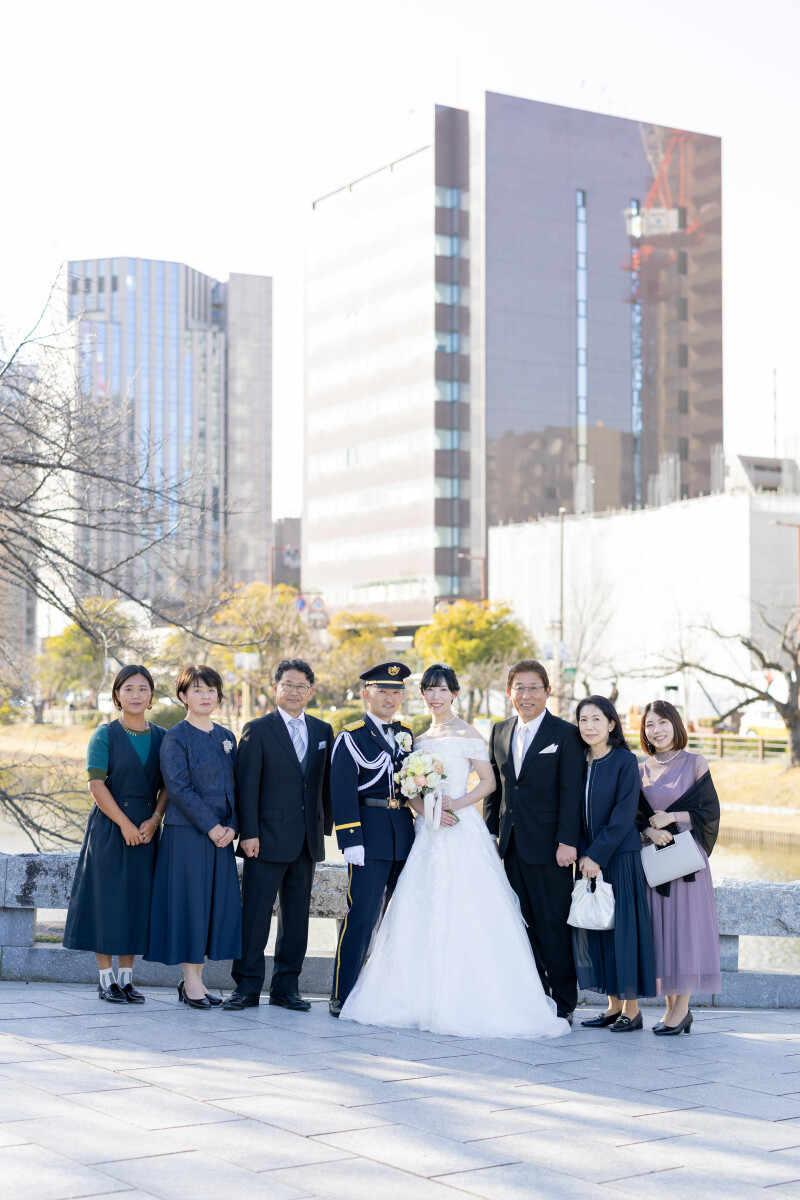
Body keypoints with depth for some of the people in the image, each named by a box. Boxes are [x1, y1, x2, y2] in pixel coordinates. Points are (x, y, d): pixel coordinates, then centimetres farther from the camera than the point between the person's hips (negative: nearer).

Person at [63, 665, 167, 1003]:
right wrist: (125, 824, -15)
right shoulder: (105, 735, -3)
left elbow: (168, 785, 6)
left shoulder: (162, 737, 8)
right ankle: (106, 980, 7)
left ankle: (127, 978, 13)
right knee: (106, 897, -1)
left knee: (136, 900, 5)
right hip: (108, 827, -4)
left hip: (146, 828, 4)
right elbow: (96, 784, -9)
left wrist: (154, 820, -10)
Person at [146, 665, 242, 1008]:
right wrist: (211, 827, -15)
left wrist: (232, 826, -3)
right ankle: (191, 982, 5)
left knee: (218, 902, 5)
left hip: (220, 834, 6)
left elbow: (234, 786, 12)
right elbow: (179, 788, -13)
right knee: (189, 899, -3)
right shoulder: (176, 737, -6)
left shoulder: (226, 737, 13)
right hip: (186, 833, -6)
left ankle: (195, 979, 14)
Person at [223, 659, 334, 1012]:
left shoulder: (323, 731, 12)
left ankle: (286, 986, 17)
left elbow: (326, 783, 14)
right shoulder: (258, 730, -2)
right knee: (255, 913, -2)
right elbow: (247, 786, -6)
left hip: (308, 840, 5)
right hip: (268, 837, -5)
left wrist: (326, 826, 8)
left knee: (297, 915, 9)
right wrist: (248, 833, -12)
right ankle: (247, 986, 6)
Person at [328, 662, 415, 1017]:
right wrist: (350, 840, -16)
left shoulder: (405, 735, 15)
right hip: (370, 836, -6)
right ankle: (343, 995, 0)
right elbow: (342, 794, -10)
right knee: (361, 917, -8)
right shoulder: (351, 737, -4)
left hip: (404, 837, 6)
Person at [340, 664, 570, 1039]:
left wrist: (456, 803, -17)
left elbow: (488, 781, -4)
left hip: (461, 831, -6)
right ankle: (425, 998, 6)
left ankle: (468, 1001, -4)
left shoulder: (467, 733, -1)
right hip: (427, 832, 6)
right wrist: (427, 807, -9)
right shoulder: (420, 739, 16)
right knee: (421, 911, 1)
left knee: (462, 913, -9)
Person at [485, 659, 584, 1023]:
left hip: (548, 847, -5)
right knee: (524, 925, 9)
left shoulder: (565, 734, -4)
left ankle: (562, 1006, 8)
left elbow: (571, 793, -9)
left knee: (554, 926, 0)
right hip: (512, 844, 5)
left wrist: (567, 842, -15)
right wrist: (490, 831, 10)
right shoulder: (500, 732, 13)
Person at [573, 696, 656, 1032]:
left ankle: (632, 1009, 6)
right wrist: (582, 854, -4)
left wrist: (598, 855, -15)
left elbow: (623, 815, -13)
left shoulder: (625, 761, -8)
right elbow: (574, 813, 8)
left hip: (620, 857, -6)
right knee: (594, 926, 7)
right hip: (589, 858, 6)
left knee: (623, 925, -3)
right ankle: (614, 1005, 17)